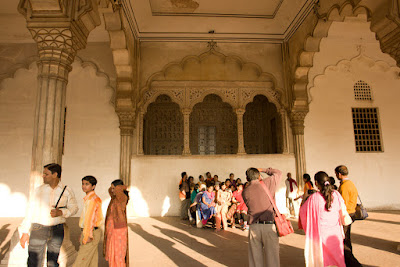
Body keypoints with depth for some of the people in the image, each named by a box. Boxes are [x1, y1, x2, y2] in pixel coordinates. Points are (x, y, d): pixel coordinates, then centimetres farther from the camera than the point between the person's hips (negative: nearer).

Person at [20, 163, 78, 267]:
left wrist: (60, 212, -16)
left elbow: (74, 208, 3)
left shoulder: (67, 191, -1)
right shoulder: (39, 190, 2)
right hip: (38, 229, 0)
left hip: (57, 230, 0)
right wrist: (25, 232, 1)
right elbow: (31, 210, 3)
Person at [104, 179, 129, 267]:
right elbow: (110, 190, 26)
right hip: (112, 230, 9)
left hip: (119, 231, -9)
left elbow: (118, 189, -38)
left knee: (119, 255, 3)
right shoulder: (114, 198, 7)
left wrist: (124, 187, -20)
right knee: (112, 253, 18)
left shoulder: (123, 197, -19)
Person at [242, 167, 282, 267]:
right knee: (272, 259, 7)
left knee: (255, 258, 13)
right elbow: (278, 173, 17)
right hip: (269, 226, -2)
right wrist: (263, 170, 23)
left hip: (253, 227, 2)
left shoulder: (245, 192, 6)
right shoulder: (267, 183, 1)